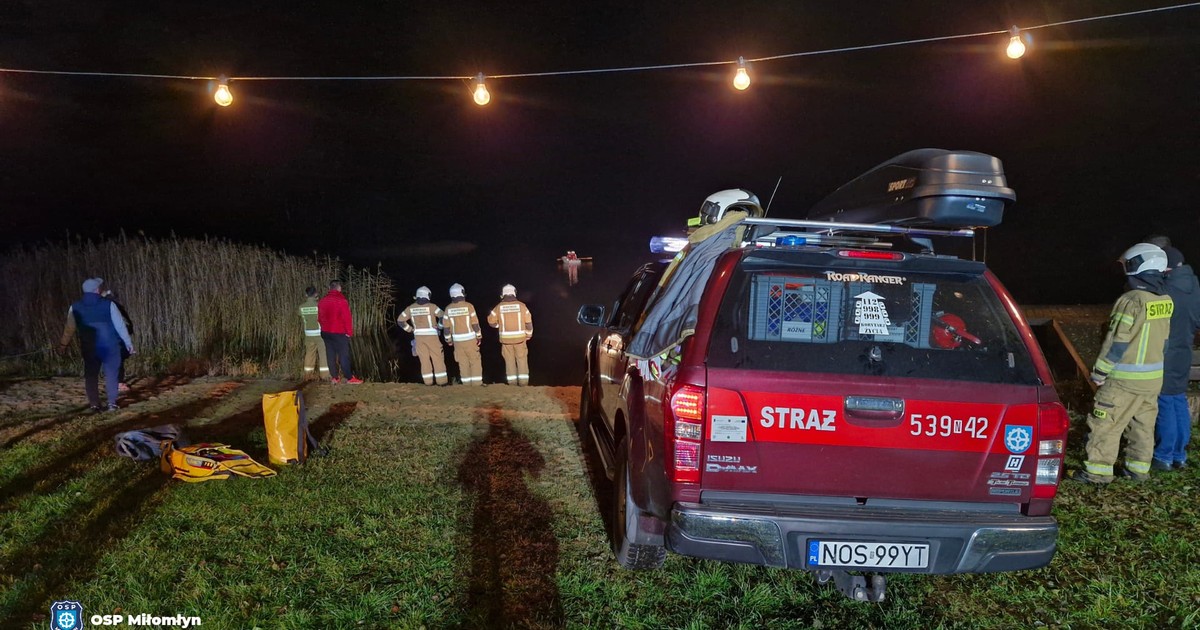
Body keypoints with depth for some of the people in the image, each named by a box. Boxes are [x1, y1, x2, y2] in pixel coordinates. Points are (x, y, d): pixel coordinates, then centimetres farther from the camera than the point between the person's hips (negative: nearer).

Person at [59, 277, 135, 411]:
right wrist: (128, 342, 2)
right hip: (109, 345, -2)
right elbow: (120, 325, -6)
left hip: (89, 348, 2)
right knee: (111, 374, 5)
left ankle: (94, 404, 9)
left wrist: (63, 344, 28)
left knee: (91, 375, 12)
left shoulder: (75, 308, 2)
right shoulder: (108, 305, -7)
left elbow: (69, 328, 12)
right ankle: (112, 403, 2)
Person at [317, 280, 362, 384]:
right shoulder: (342, 300, -15)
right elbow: (347, 318, -16)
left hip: (326, 332, 6)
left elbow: (319, 318, 14)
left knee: (330, 355, 10)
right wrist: (349, 332, -7)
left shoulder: (322, 301, 6)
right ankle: (349, 378, 0)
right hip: (339, 333, -6)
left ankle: (334, 377, 13)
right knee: (344, 355, -2)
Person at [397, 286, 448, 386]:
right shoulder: (431, 306, -8)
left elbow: (400, 320, 8)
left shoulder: (411, 308, 4)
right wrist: (439, 326, 1)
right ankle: (441, 380, -1)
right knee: (438, 358, 1)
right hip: (431, 335, -4)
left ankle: (428, 381, 7)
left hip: (418, 336, 4)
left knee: (424, 359, 8)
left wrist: (410, 329, 12)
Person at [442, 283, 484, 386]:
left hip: (457, 340, 3)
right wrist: (479, 337, 2)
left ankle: (466, 383, 11)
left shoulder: (448, 308, -1)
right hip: (470, 339, -3)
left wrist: (448, 340, 14)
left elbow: (446, 326, 3)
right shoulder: (468, 306, -10)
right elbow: (475, 323, -8)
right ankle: (477, 382, 1)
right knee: (475, 361, 3)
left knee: (463, 363, 9)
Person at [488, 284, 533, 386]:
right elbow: (529, 322, -2)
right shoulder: (521, 305, -5)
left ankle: (512, 383, 10)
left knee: (510, 361, 9)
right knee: (522, 360, 7)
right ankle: (523, 383, 6)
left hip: (506, 339, 1)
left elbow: (491, 322, 4)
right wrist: (529, 334, 12)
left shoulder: (499, 307, -3)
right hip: (519, 337, -1)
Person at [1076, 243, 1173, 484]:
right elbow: (1163, 339, 14)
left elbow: (1117, 342, -18)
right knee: (1143, 424, 17)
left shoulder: (1131, 301, -21)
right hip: (1153, 376, 8)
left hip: (1126, 378, -8)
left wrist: (1099, 371, -9)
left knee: (1106, 423, -1)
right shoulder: (1165, 301, 4)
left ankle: (1098, 471, 3)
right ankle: (1139, 468, 25)